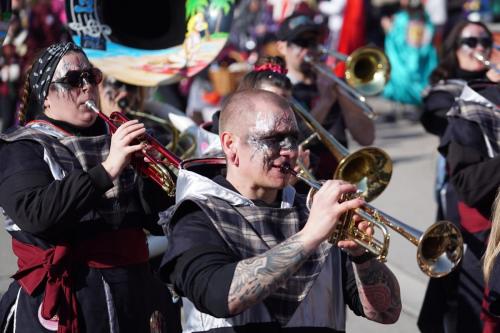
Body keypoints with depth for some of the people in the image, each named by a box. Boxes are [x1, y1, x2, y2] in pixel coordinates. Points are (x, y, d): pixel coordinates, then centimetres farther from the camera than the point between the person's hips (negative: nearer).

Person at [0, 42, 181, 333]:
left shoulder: (118, 142, 12)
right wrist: (106, 170, -25)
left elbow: (160, 220, 8)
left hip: (137, 296, 4)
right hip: (61, 305, -4)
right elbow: (35, 215, -20)